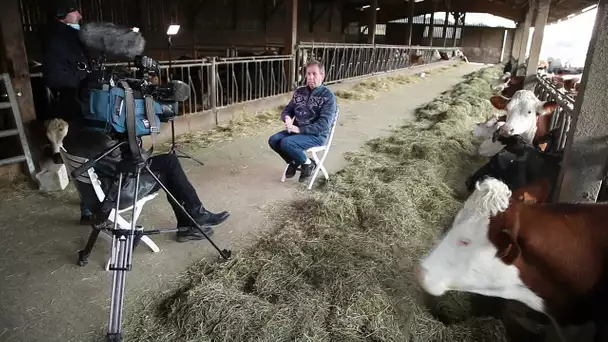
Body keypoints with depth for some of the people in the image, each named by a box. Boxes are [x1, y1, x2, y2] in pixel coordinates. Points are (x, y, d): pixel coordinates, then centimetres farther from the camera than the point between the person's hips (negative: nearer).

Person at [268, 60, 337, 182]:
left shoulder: (328, 96, -12)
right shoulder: (299, 92, 8)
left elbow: (323, 125, -20)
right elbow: (287, 110, 14)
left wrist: (299, 129, -25)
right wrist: (287, 118, -12)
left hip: (317, 135, -6)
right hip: (297, 130, 7)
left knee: (286, 143, -28)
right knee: (273, 140, -14)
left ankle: (308, 164, -2)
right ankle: (293, 162, 10)